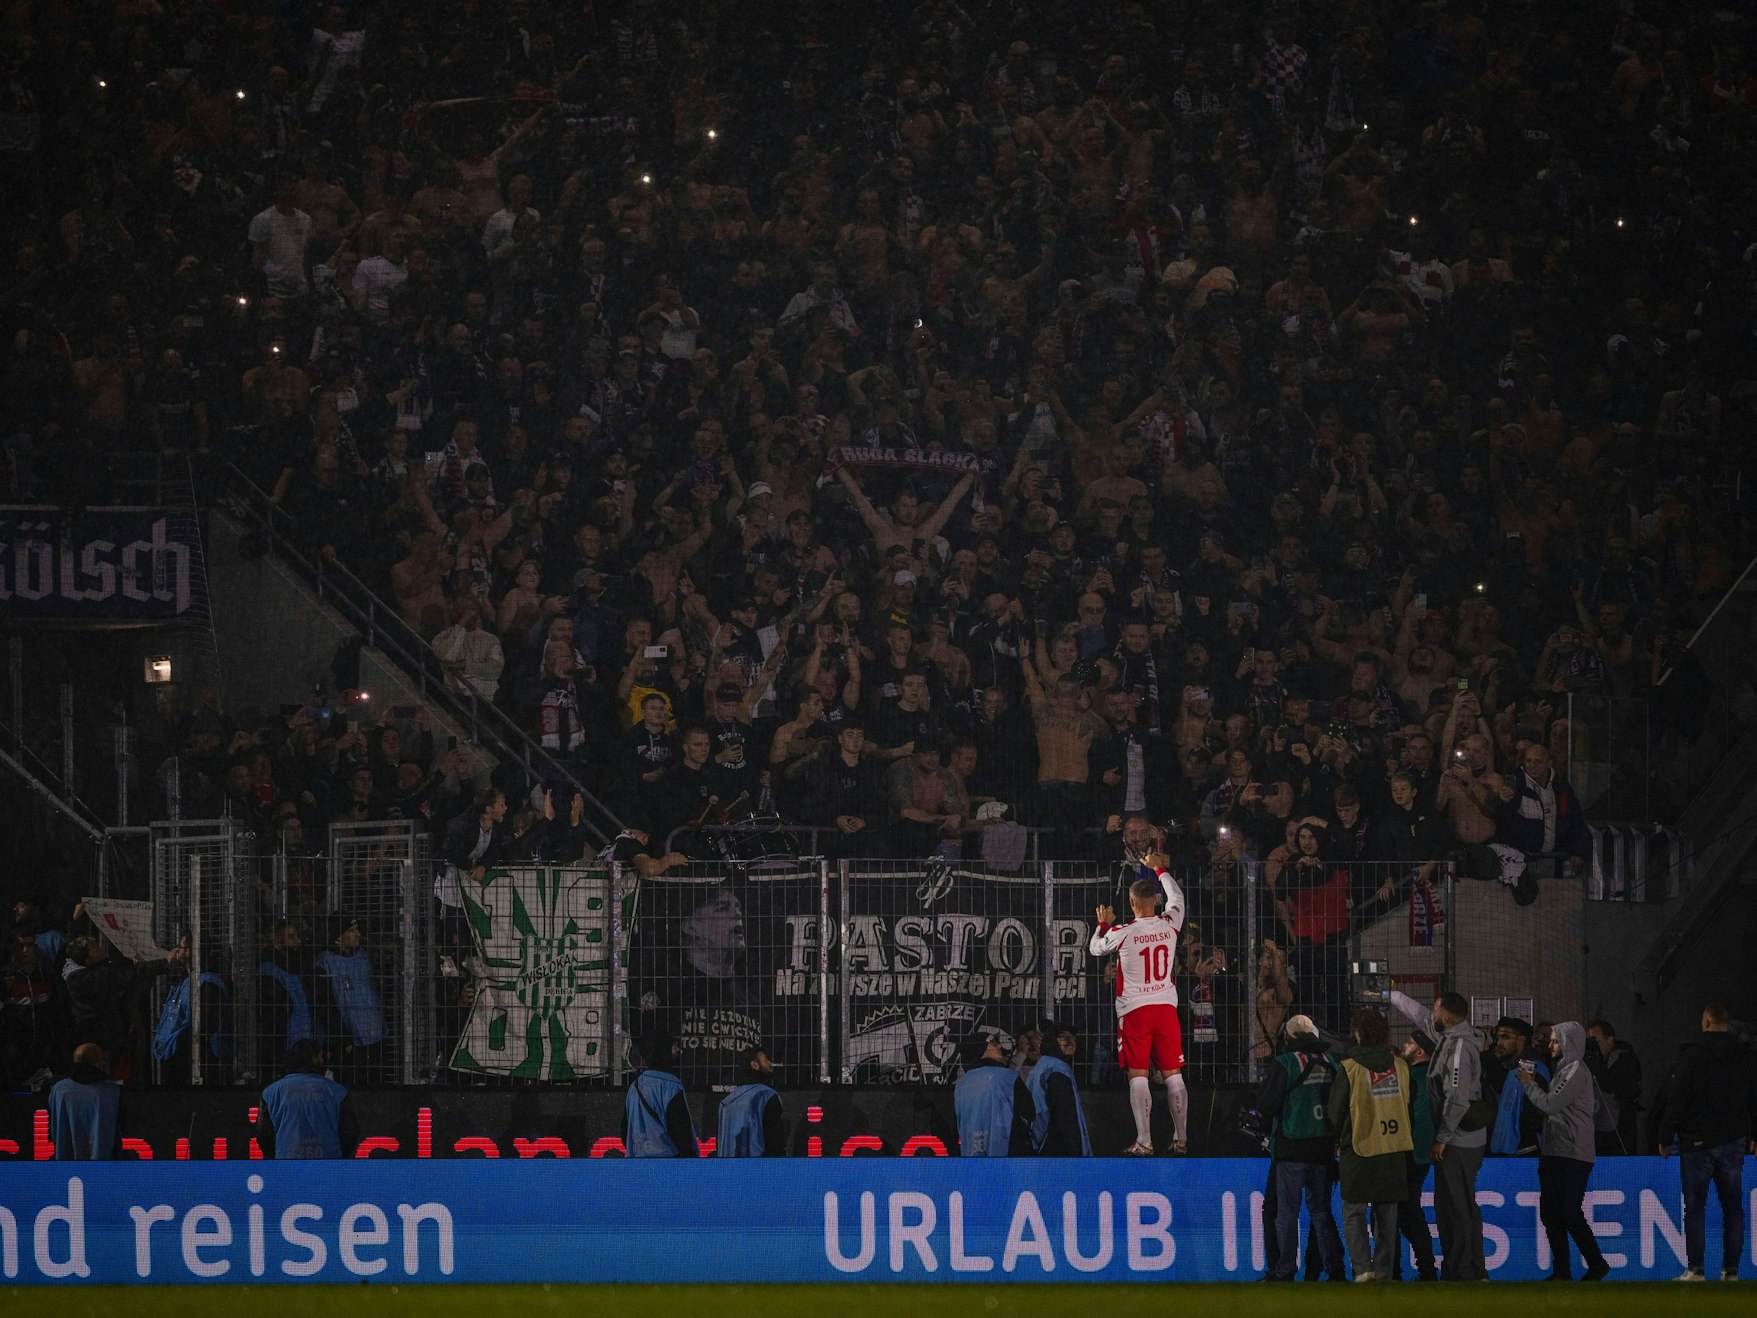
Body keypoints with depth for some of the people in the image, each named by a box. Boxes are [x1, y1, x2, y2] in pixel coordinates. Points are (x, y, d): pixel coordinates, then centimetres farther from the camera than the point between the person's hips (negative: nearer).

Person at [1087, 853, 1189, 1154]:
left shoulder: (1122, 933, -10)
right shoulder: (1170, 924, -1)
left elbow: (1095, 949, 12)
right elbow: (1177, 897, 22)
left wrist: (1103, 924, 31)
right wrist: (1158, 869, 36)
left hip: (1135, 1010, -3)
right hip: (1166, 1006, 3)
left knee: (1138, 1076, -3)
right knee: (1173, 1075, 7)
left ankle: (1144, 1142, -8)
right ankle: (1181, 1139, 9)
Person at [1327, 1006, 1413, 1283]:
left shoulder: (1349, 1068, -12)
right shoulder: (1400, 1066, 2)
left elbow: (1335, 1113, -3)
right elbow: (1408, 1105, 13)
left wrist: (1338, 1138, 15)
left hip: (1359, 1149, -4)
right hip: (1394, 1150, 4)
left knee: (1353, 1213, 3)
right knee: (1387, 1215, 12)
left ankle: (1362, 1266, -10)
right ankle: (1385, 1270, 14)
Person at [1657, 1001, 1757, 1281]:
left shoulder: (1692, 1055, -8)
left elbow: (1676, 1100, -9)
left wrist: (1666, 1137, -3)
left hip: (1698, 1142, -4)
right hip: (1733, 1140, 4)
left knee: (1695, 1206, -2)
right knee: (1732, 1206, 7)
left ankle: (1695, 1269, -6)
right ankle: (1731, 1270, 5)